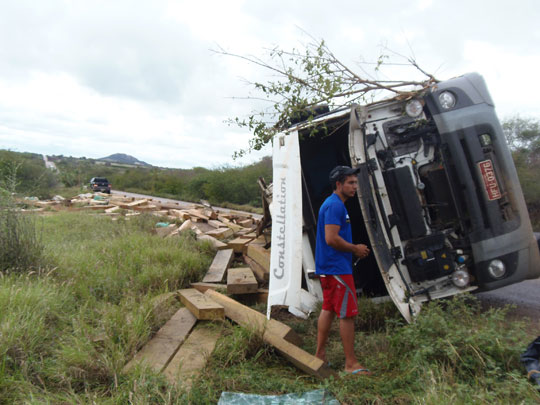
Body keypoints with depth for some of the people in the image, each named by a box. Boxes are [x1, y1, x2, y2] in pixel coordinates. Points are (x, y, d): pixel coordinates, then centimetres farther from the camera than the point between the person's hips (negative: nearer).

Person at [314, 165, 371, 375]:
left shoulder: (334, 204, 17)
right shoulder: (335, 205, -16)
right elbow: (331, 239, -25)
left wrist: (355, 248, 11)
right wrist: (355, 249, -12)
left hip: (327, 267, 11)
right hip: (337, 268, -11)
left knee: (328, 309, 16)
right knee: (348, 313, -4)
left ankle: (320, 355, 25)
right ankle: (351, 363, 5)